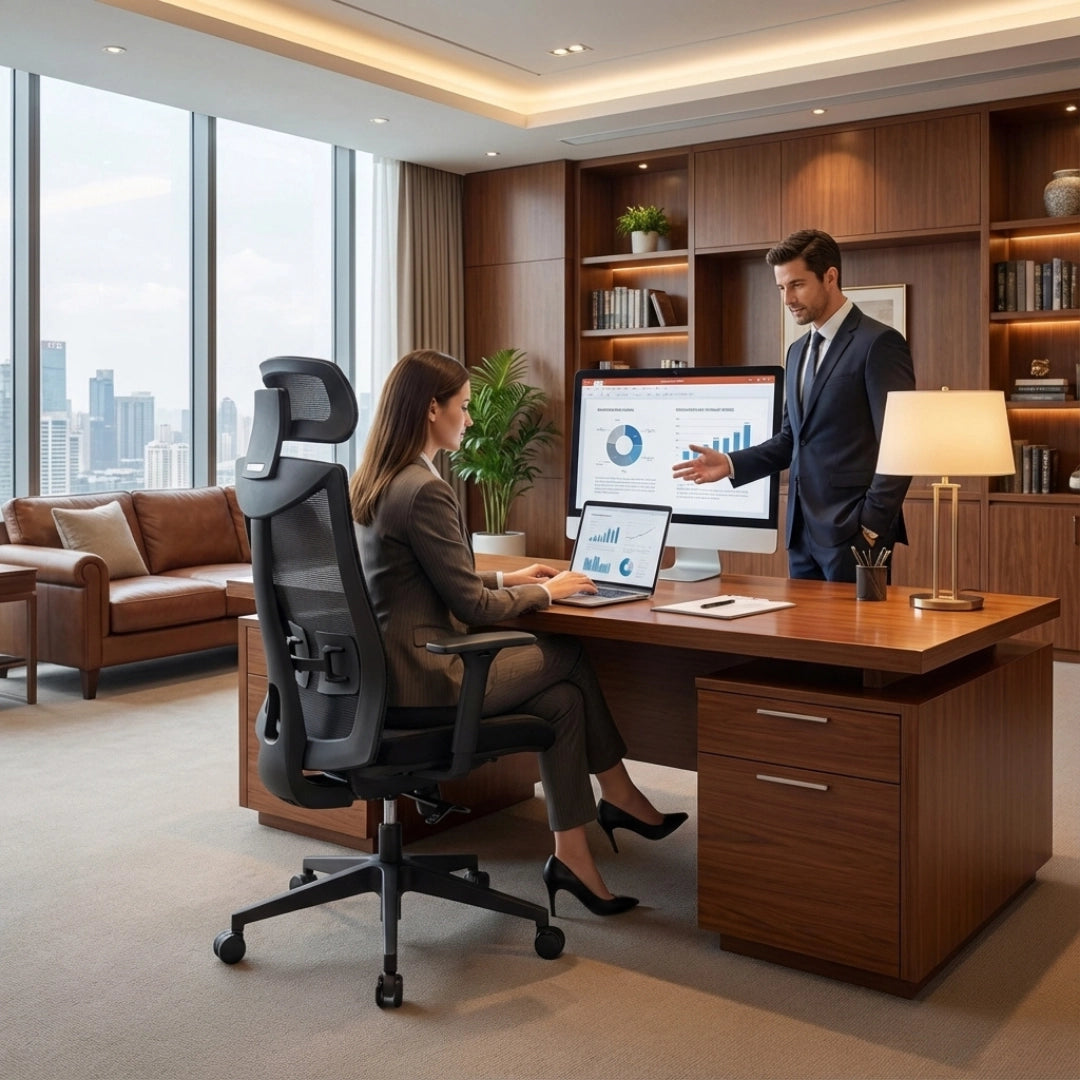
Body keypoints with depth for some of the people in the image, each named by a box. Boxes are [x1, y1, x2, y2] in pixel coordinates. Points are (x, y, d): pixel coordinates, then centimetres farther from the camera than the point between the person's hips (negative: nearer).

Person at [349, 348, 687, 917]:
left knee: (560, 697, 7)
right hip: (420, 679, -9)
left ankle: (572, 858, 11)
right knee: (570, 655, 3)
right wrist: (545, 592, 1)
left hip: (383, 670, 9)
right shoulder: (425, 490, -19)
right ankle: (619, 797, 22)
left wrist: (509, 577, 18)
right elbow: (471, 605, -16)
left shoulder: (372, 481, 11)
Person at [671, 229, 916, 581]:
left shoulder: (879, 343, -9)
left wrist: (873, 525, -16)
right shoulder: (798, 351, 16)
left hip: (852, 531, -7)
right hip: (803, 530, 7)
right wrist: (731, 463, 3)